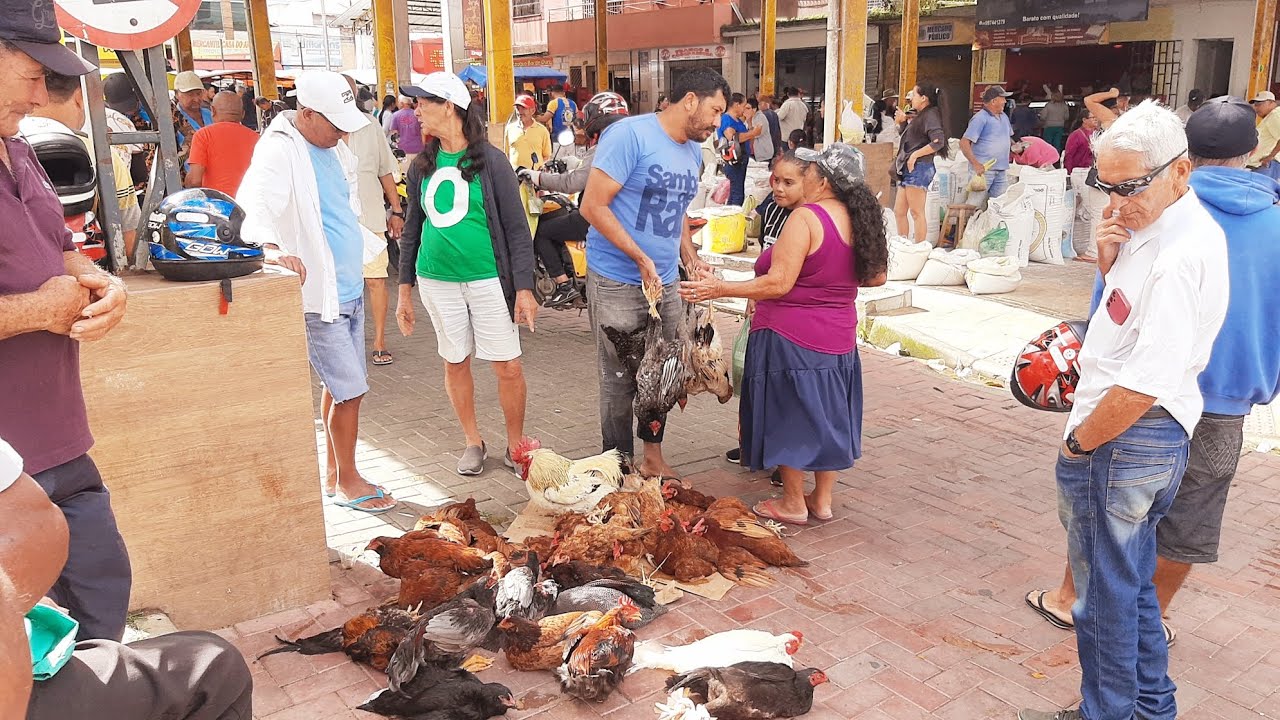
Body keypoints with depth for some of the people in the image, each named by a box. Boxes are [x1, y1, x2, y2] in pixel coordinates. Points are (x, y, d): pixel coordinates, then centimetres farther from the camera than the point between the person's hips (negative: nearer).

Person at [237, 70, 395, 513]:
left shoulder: (333, 147, 10)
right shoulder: (278, 150, -17)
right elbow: (256, 202, -33)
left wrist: (368, 245, 25)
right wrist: (271, 247, -49)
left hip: (350, 287, 9)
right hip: (317, 293, -8)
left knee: (339, 386, 15)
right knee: (351, 389, -5)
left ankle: (334, 474, 28)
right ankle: (347, 481, 12)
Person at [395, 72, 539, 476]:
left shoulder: (490, 161, -6)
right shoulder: (421, 166, 7)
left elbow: (517, 228, -6)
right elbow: (412, 229, 14)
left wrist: (524, 288, -11)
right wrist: (404, 290, 11)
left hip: (488, 279, -4)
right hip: (437, 281, 4)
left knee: (508, 367, -1)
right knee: (455, 364, 11)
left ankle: (515, 445, 18)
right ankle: (473, 442, 28)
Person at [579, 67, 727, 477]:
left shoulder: (694, 151, 12)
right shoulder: (630, 135, -14)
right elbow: (593, 206, -17)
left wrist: (691, 257, 8)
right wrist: (641, 259, -18)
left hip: (665, 282, 8)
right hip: (616, 283, -7)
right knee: (620, 381, 2)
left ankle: (652, 458, 30)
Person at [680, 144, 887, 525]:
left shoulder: (806, 217, -19)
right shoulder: (860, 220, 3)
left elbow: (779, 283, -23)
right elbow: (877, 276, 12)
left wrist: (720, 289, -20)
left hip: (792, 338, -7)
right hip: (838, 340, 7)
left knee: (789, 416, 6)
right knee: (826, 414, 16)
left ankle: (793, 503, 18)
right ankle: (822, 500, 27)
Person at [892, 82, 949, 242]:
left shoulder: (930, 115, -9)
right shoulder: (919, 116, 20)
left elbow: (938, 141, -22)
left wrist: (915, 154, -19)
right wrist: (902, 123, 13)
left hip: (919, 168, -10)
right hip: (909, 169, 10)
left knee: (916, 213, -7)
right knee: (899, 211, 12)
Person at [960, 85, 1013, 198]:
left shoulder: (1004, 117, 16)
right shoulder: (980, 118, -10)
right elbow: (964, 143, -17)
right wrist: (976, 164, -24)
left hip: (1001, 171, 8)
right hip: (983, 169, -8)